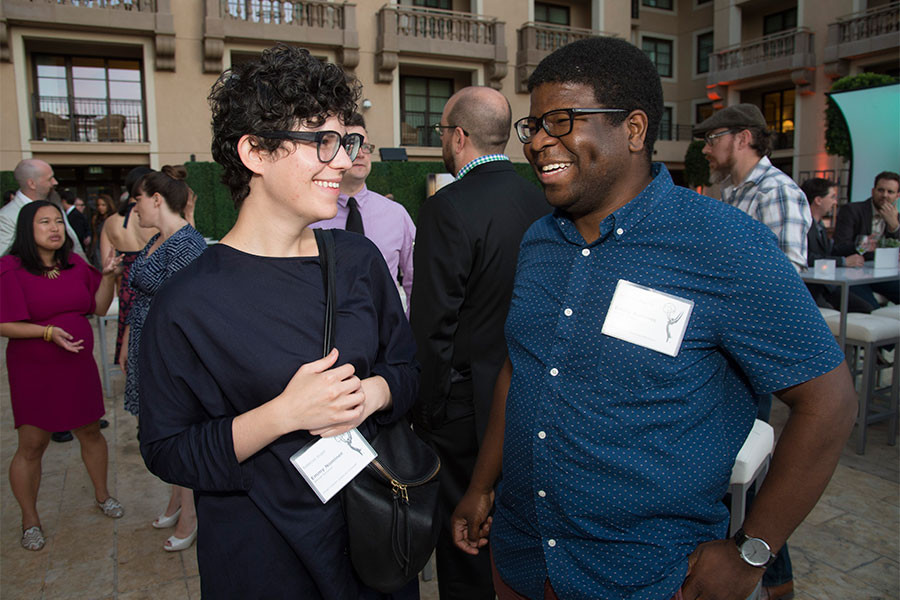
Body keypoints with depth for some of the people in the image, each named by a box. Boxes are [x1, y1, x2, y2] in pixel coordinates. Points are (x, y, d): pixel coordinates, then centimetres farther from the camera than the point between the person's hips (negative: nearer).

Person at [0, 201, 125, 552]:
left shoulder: (75, 264, 4)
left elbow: (100, 307, 6)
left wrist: (108, 276, -9)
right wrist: (48, 331, -25)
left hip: (78, 367, 4)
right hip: (34, 374, -4)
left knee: (90, 433, 14)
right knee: (31, 447, 4)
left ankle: (102, 494, 36)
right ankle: (30, 520, 24)